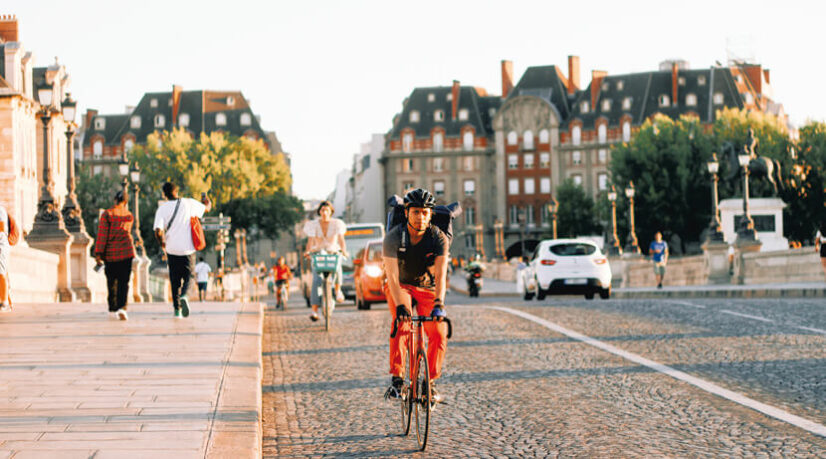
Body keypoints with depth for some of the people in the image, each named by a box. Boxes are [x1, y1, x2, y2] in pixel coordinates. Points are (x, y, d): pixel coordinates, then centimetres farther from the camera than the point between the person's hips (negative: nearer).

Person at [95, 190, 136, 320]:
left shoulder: (106, 214, -8)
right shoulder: (129, 216, 0)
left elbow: (102, 234, -12)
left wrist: (98, 253, -11)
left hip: (110, 252, 0)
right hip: (126, 251, 0)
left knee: (111, 281, 14)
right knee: (124, 282, -1)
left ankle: (112, 309, 22)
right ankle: (122, 307, -21)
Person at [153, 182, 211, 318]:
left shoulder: (162, 209, -5)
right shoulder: (189, 203, -2)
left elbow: (158, 232, -15)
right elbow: (207, 207, 16)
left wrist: (163, 244, 5)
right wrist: (206, 199, 39)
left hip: (172, 250, 0)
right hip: (188, 249, 0)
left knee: (175, 280, 12)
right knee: (188, 276, 13)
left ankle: (177, 309, 10)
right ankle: (183, 295, -17)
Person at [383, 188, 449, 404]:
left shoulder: (439, 238, -19)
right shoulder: (394, 237, -22)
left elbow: (441, 275, -31)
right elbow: (392, 275, -31)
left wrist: (439, 303, -47)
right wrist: (399, 304, -45)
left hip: (427, 288, 2)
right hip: (400, 286, -1)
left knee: (439, 333, -18)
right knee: (401, 323, -30)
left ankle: (430, 383, -3)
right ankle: (396, 378, -27)